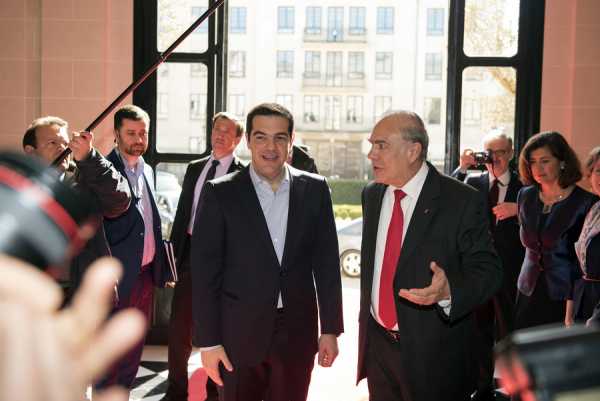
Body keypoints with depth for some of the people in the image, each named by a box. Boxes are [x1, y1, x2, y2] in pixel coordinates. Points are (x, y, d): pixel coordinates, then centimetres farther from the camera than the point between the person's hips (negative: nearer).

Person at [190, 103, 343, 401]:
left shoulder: (314, 189, 2)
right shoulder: (220, 193, -5)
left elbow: (326, 262, 5)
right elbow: (205, 270, -5)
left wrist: (330, 329, 3)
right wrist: (207, 340, -7)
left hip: (297, 332, 2)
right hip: (238, 333, -2)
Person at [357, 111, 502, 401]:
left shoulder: (462, 201, -13)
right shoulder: (371, 195, 6)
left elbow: (487, 271, -12)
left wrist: (448, 291, -31)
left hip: (433, 354, -5)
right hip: (377, 343, 5)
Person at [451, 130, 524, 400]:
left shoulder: (524, 185, -3)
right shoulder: (473, 182, 3)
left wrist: (518, 209, -21)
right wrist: (462, 167, -16)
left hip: (511, 270, -3)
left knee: (508, 332, 5)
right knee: (480, 332, 14)